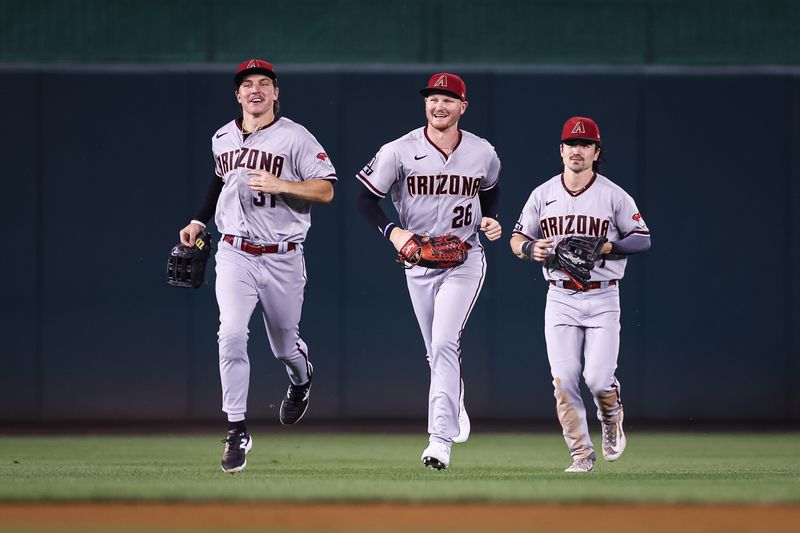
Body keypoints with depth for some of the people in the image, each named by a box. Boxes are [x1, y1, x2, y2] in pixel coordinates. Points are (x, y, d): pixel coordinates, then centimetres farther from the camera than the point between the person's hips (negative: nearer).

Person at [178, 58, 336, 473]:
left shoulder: (295, 138, -7)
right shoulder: (222, 139, 8)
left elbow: (325, 191, -12)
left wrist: (280, 185, -25)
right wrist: (198, 221, 23)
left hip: (282, 259, -2)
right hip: (235, 255, 2)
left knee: (284, 346, 12)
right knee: (231, 336, -18)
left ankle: (301, 379, 50)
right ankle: (237, 431, -14)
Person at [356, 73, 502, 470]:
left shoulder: (483, 154, -4)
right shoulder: (399, 152, -10)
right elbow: (366, 199, -6)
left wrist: (490, 219, -3)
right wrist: (392, 231, -21)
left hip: (464, 260, -2)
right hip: (417, 260, 2)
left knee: (445, 343, -19)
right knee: (436, 351, 12)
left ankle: (441, 438, -23)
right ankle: (456, 411, 40)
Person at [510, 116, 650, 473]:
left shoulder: (613, 196, -2)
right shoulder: (542, 195, 5)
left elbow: (643, 240, 0)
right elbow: (517, 239, 11)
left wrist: (606, 247, -17)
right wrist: (531, 249, -13)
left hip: (603, 299, -2)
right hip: (560, 299, 2)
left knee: (598, 379, -11)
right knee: (564, 380, -7)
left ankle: (611, 419, 23)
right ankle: (581, 454, 3)